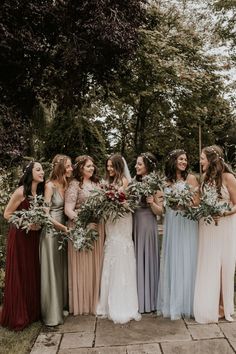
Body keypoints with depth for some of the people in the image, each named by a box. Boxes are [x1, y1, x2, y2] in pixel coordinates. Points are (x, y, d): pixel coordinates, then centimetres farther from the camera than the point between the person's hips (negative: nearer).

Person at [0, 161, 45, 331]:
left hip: (34, 237, 6)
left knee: (33, 273, 12)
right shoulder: (21, 191, -15)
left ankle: (33, 311, 27)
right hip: (20, 236, -6)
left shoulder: (40, 191, 5)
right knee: (20, 275, 3)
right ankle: (18, 316, 19)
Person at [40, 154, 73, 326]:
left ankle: (62, 305, 31)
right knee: (51, 270, 2)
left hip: (64, 229, 7)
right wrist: (63, 228, -17)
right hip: (52, 230, -7)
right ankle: (52, 312, 16)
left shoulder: (67, 185, 6)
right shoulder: (50, 185, -13)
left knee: (63, 269, 15)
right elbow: (45, 214, -16)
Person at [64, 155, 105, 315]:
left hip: (97, 228, 6)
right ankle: (81, 303, 19)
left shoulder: (96, 183, 13)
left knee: (96, 264, 12)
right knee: (82, 265, 3)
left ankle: (94, 301, 26)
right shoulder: (75, 184, -5)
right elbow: (68, 209, -12)